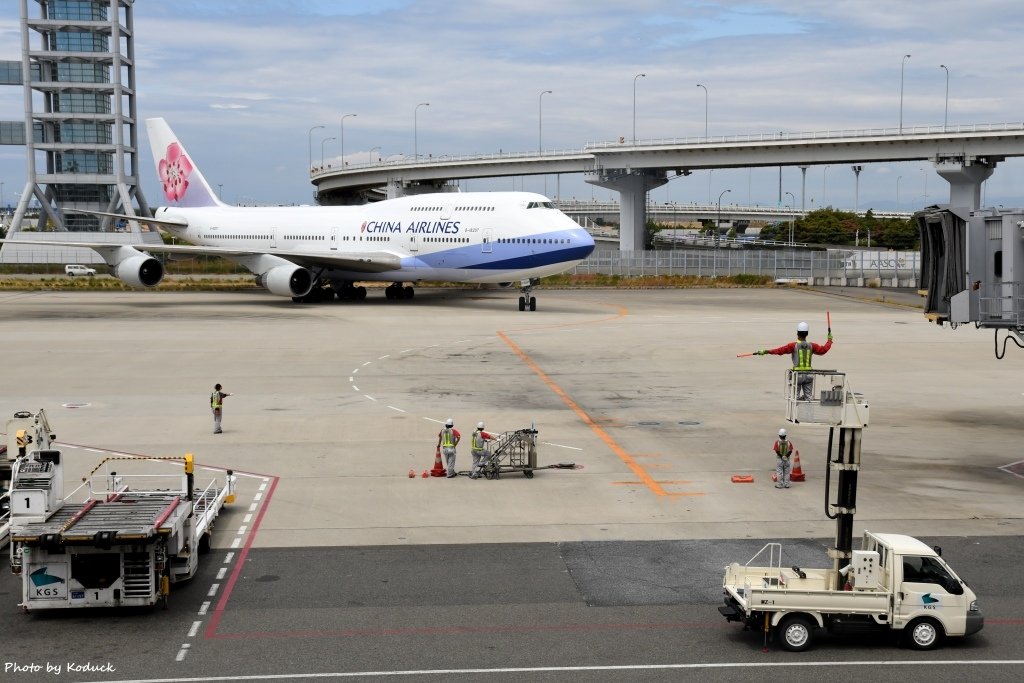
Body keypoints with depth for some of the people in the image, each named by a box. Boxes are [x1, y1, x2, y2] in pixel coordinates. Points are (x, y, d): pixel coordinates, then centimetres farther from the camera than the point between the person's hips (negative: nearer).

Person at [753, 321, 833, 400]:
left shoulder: (793, 345, -8)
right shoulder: (811, 346, 4)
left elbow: (780, 350, -14)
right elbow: (823, 350, 15)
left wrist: (765, 351, -14)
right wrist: (829, 340, 31)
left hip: (797, 374, -3)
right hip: (808, 375, 3)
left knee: (795, 397, 4)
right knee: (808, 398, 8)